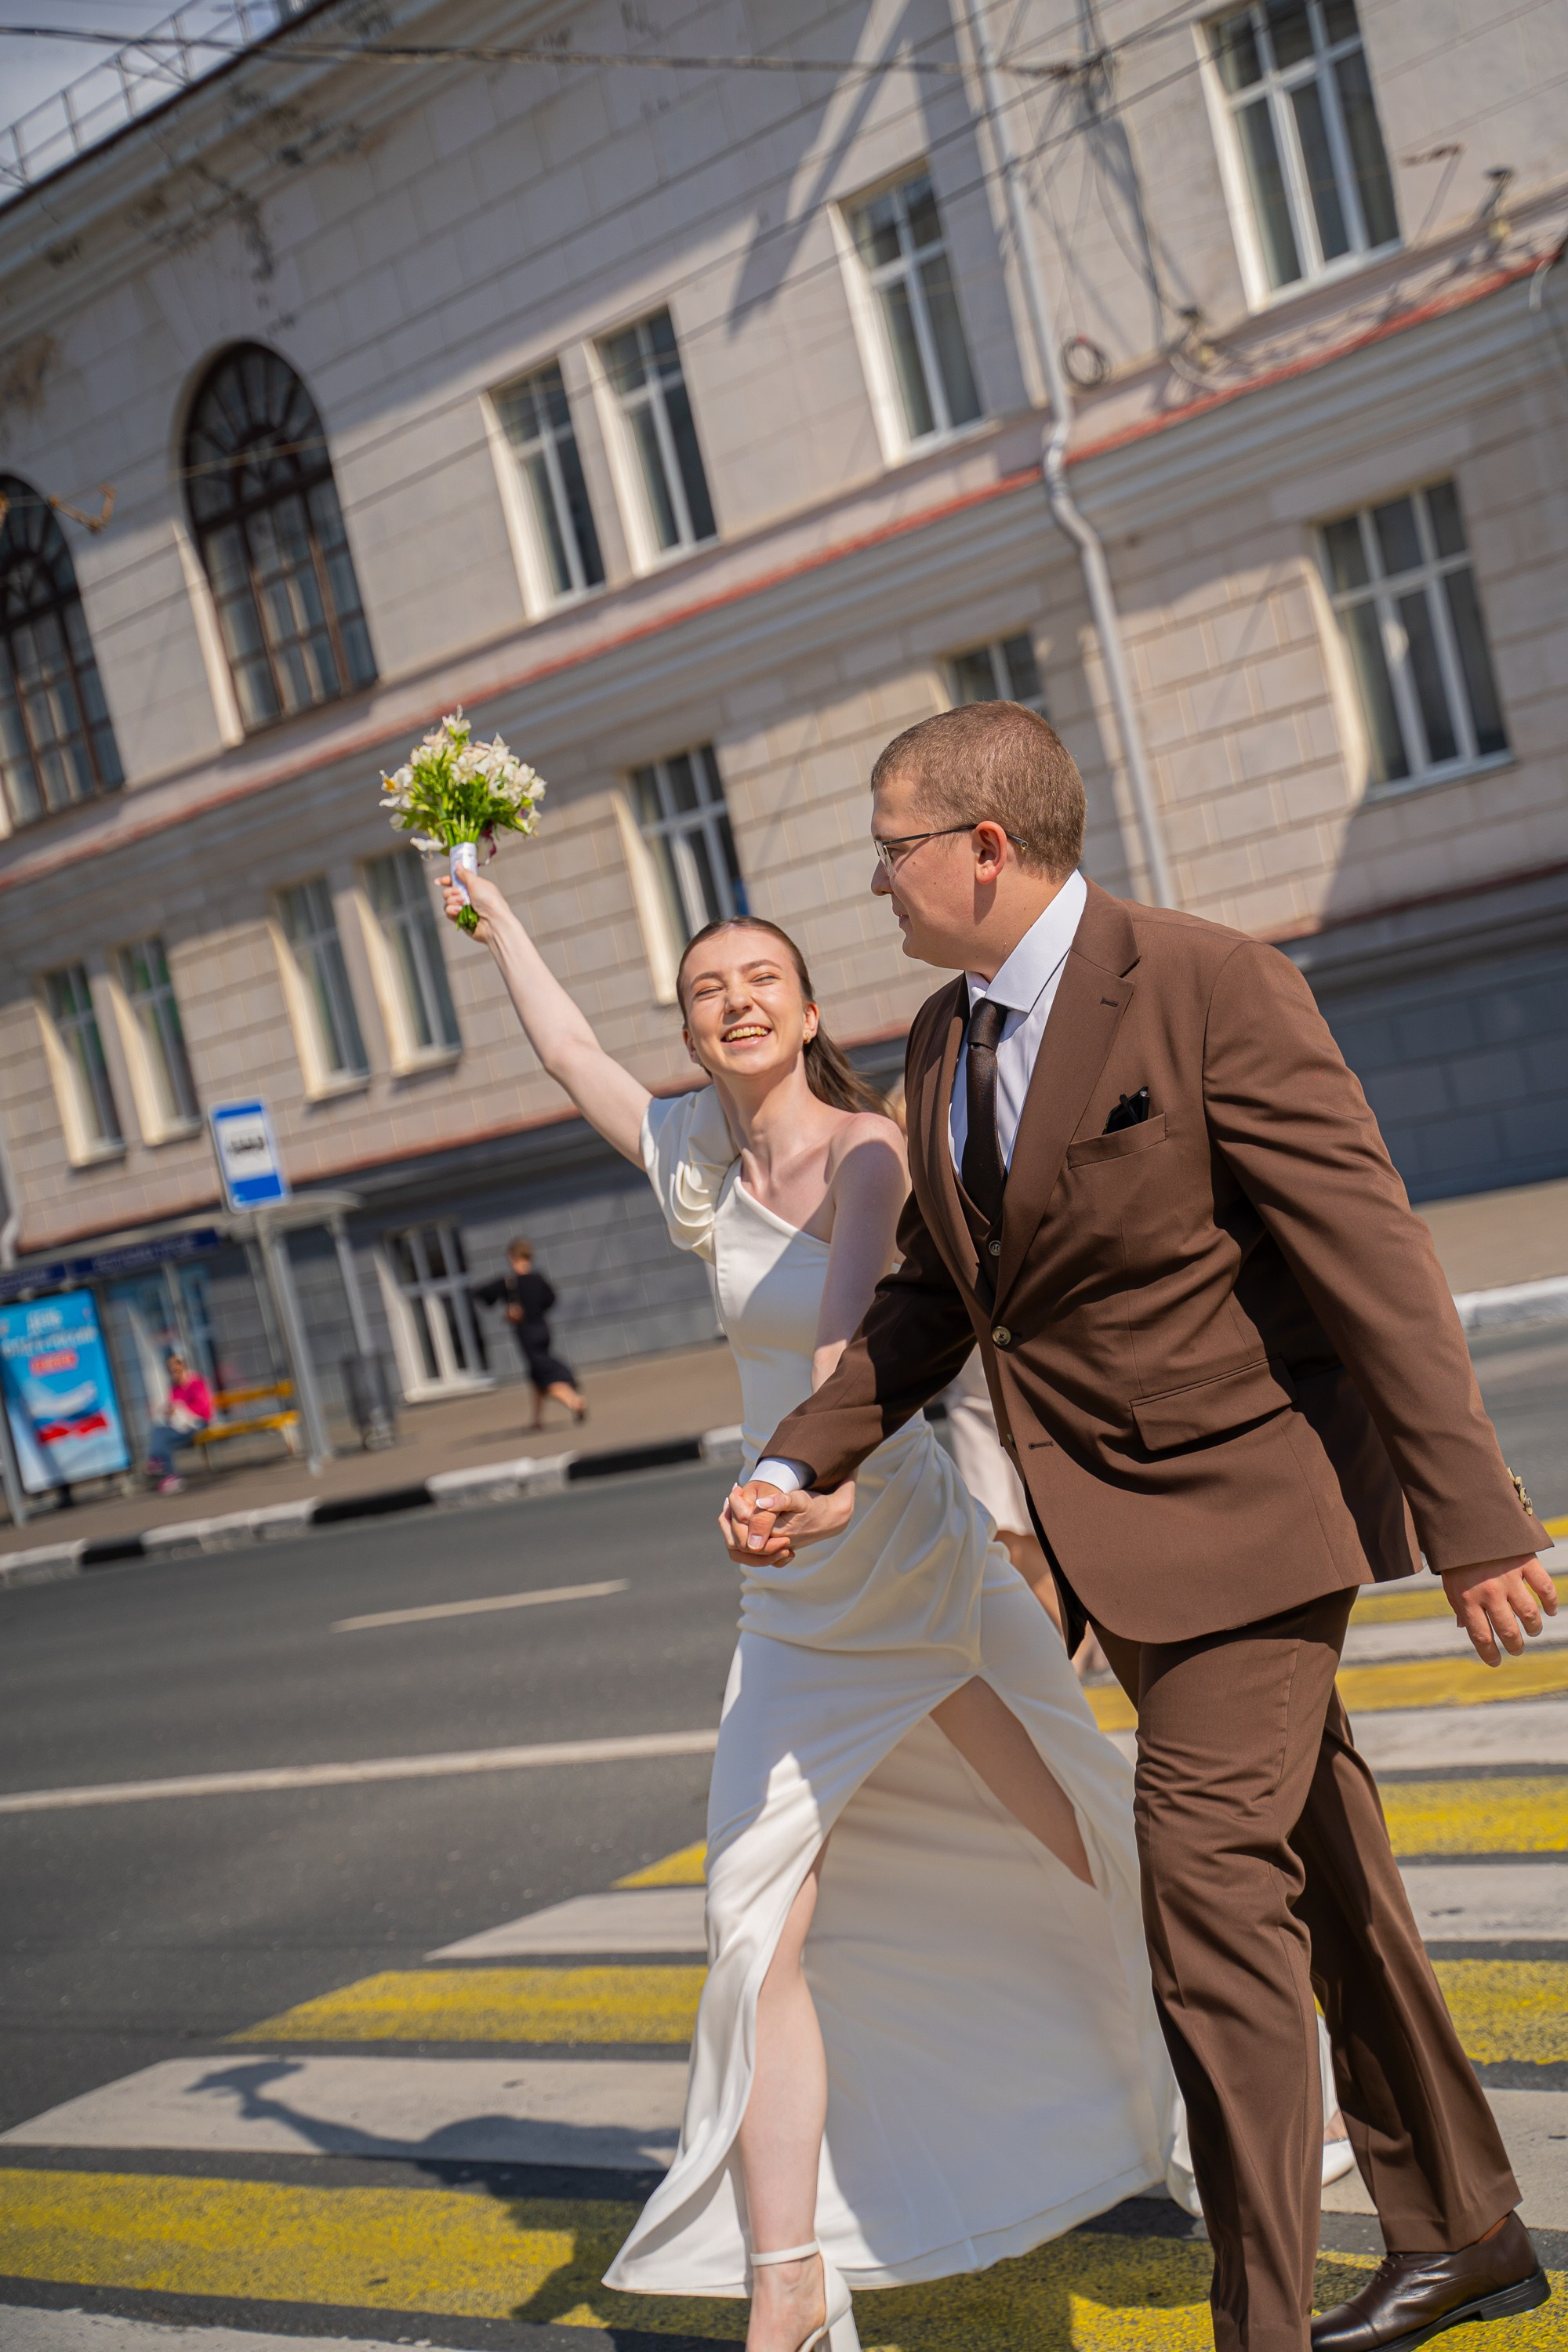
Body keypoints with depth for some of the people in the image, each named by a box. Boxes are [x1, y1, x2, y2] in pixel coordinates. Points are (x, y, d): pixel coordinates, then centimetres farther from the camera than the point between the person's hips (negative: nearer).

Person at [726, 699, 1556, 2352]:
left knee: (1212, 1896, -9)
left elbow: (1371, 1257, -19)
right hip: (1116, 1531, 8)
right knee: (1319, 1883, 18)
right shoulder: (943, 1038, 6)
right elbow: (935, 1290, 14)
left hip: (1246, 1503, -8)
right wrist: (805, 1464, 2)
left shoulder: (1209, 986, -17)